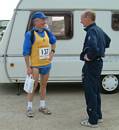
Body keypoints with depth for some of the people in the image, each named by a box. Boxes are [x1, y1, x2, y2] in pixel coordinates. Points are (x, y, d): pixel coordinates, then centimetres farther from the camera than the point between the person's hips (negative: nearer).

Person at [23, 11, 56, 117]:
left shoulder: (47, 32, 4)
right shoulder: (30, 34, -13)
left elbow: (53, 42, 25)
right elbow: (26, 52, -12)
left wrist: (52, 52, 10)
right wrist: (28, 67, -15)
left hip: (46, 64, 6)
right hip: (35, 65, -5)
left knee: (44, 85, 15)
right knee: (33, 86, 0)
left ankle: (42, 106, 28)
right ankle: (29, 108, 15)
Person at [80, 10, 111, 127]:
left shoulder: (91, 31, -19)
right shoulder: (98, 29, 11)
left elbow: (93, 48, -37)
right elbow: (108, 40, 29)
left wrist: (88, 57, -20)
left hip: (91, 64, -10)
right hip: (98, 62, 10)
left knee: (90, 92, -2)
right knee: (95, 91, 18)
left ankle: (93, 120, 5)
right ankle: (98, 116, 29)